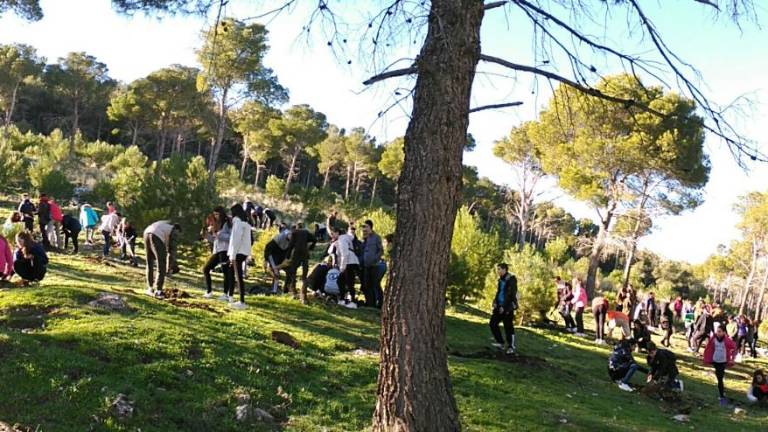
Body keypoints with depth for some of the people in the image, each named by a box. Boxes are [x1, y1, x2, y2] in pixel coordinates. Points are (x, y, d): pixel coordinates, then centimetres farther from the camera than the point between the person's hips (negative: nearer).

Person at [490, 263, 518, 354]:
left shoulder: (511, 279, -12)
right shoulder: (500, 280, 14)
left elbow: (511, 295, -18)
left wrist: (504, 306, -21)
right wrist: (494, 305, 13)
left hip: (508, 307, -8)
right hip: (499, 306, 8)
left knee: (508, 326, -3)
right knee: (493, 323, 2)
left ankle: (511, 347, 7)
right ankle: (500, 343, 11)